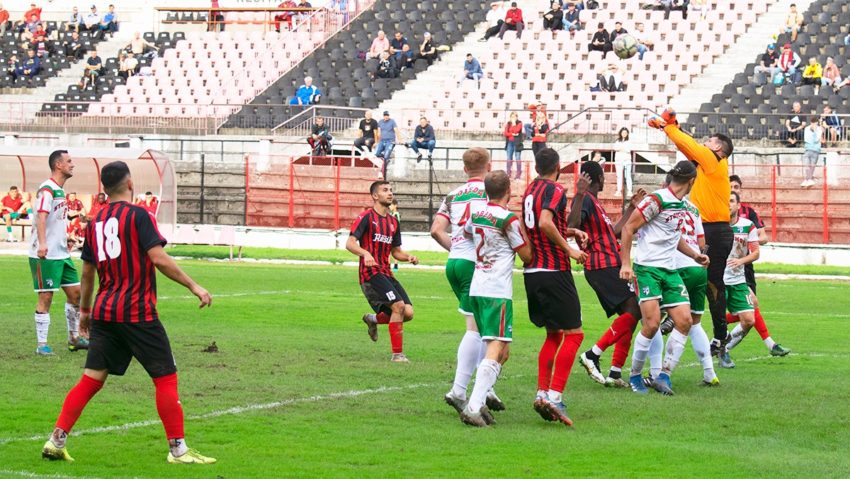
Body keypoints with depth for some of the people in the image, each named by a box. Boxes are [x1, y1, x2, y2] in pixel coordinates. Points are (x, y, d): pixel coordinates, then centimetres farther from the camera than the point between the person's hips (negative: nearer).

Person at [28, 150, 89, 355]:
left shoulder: (60, 190, 15)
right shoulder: (47, 189, -15)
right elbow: (41, 216, -29)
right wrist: (42, 243, -42)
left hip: (61, 253, 10)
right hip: (45, 255, -9)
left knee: (75, 292, 11)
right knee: (46, 297, -6)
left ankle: (74, 338, 23)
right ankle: (42, 344, -1)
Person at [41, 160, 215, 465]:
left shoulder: (96, 221, 11)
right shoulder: (138, 215, -8)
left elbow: (87, 271, 18)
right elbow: (159, 259, -16)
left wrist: (85, 310, 29)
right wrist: (193, 286, -10)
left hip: (104, 311, 6)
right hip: (137, 313, -6)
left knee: (92, 379, 9)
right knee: (166, 377, 2)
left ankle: (56, 441, 3)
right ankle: (178, 449, 3)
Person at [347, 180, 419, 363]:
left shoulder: (393, 222, 18)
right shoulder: (367, 217, -4)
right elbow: (350, 243, -12)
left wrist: (408, 257, 4)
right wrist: (365, 253, -31)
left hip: (386, 273, 7)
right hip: (370, 272, -7)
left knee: (408, 312, -5)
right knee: (399, 305, -22)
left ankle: (373, 319, 22)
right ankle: (397, 353, -14)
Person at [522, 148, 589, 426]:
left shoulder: (530, 190, 15)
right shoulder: (555, 191, -10)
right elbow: (545, 223, -27)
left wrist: (570, 232, 20)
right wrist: (569, 249, -20)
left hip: (532, 272, 9)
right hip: (554, 272, -9)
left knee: (554, 335, 16)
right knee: (573, 334, -5)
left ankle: (542, 393, 9)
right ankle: (554, 396, -15)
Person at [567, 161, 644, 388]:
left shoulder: (594, 202, 24)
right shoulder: (585, 200, -8)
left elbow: (613, 232, 32)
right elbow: (571, 225, -26)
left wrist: (631, 207, 34)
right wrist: (579, 195, -35)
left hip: (609, 266, 11)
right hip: (602, 266, -11)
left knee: (629, 318, 7)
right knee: (633, 310, -18)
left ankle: (615, 374, 4)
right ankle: (592, 355, -21)